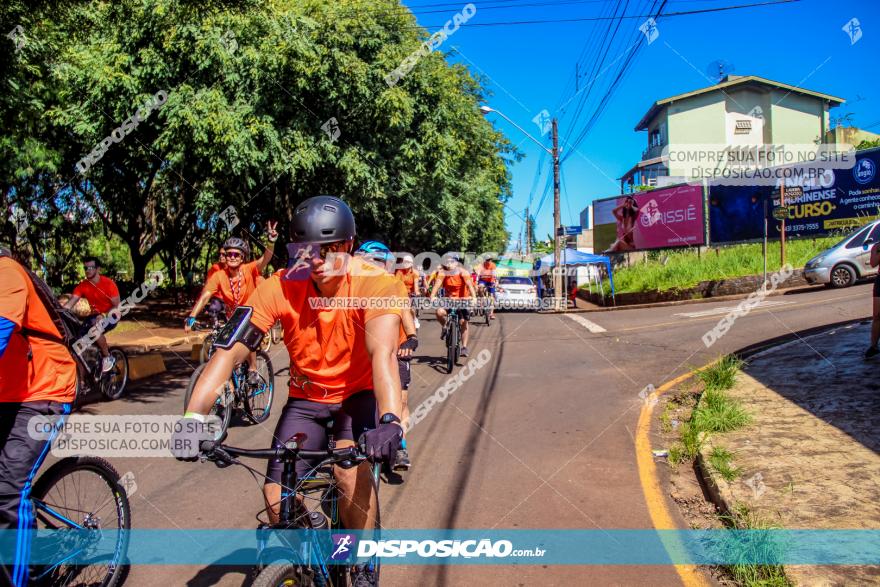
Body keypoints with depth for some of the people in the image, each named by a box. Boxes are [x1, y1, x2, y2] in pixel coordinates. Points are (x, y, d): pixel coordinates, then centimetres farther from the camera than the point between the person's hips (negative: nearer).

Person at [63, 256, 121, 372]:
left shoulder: (108, 283, -19)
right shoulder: (82, 286, -7)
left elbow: (117, 306, -17)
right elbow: (70, 304, -15)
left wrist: (104, 315, -33)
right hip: (95, 315, 5)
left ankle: (108, 358, -12)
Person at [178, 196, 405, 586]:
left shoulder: (374, 284, -25)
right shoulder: (280, 288, -19)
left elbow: (383, 353, -39)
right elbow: (230, 350, -25)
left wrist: (389, 421, -55)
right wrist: (192, 418, -38)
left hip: (359, 394, -2)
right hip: (307, 398, 3)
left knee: (352, 473, -28)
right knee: (277, 498, -9)